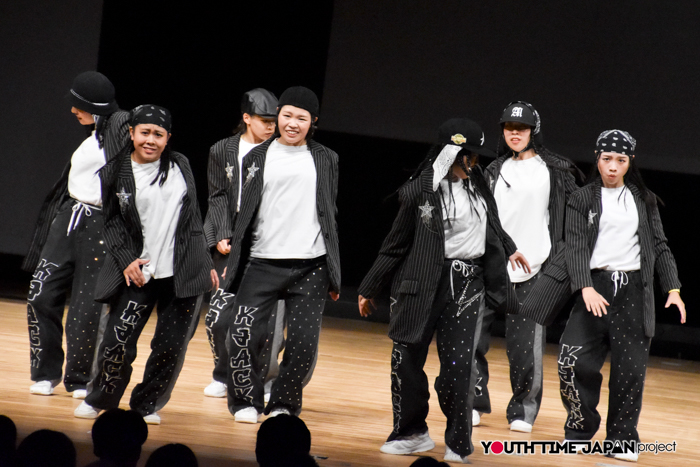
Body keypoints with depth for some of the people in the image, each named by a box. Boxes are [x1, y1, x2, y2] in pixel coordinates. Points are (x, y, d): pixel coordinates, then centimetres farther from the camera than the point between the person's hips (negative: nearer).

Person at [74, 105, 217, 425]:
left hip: (184, 275, 2)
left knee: (171, 347, 0)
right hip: (139, 273, -2)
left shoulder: (180, 166, 8)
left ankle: (147, 404, 19)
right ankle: (99, 399, 18)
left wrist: (206, 263, 13)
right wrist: (127, 259, -8)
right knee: (117, 342, -6)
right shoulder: (114, 173, 2)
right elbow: (111, 222, 5)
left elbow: (194, 217, 14)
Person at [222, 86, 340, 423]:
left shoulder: (325, 160, 11)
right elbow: (245, 213, 12)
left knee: (304, 341, -5)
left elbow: (330, 215, 14)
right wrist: (231, 262, 8)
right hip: (263, 263, 0)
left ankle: (284, 404, 14)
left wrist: (333, 274, 12)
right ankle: (246, 400, 8)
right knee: (243, 331, -11)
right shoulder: (258, 158, 10)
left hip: (310, 267, 0)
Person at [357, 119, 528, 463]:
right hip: (422, 285, -2)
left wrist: (508, 248, 43)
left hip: (467, 283, 2)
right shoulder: (419, 191, -7)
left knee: (457, 363, -5)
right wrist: (369, 289, 5)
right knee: (407, 358, 3)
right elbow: (396, 244, 1)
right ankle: (412, 433, 21)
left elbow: (490, 221, 28)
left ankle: (458, 444, 5)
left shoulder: (476, 182, 6)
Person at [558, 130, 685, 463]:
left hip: (634, 292, 1)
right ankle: (580, 430, 9)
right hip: (597, 288, -1)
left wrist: (673, 288, 2)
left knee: (630, 368, 0)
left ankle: (622, 439, 11)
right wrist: (586, 288, -18)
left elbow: (660, 247, 13)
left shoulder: (644, 200, 12)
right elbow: (576, 247, -4)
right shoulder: (582, 200, 5)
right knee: (573, 360, -10)